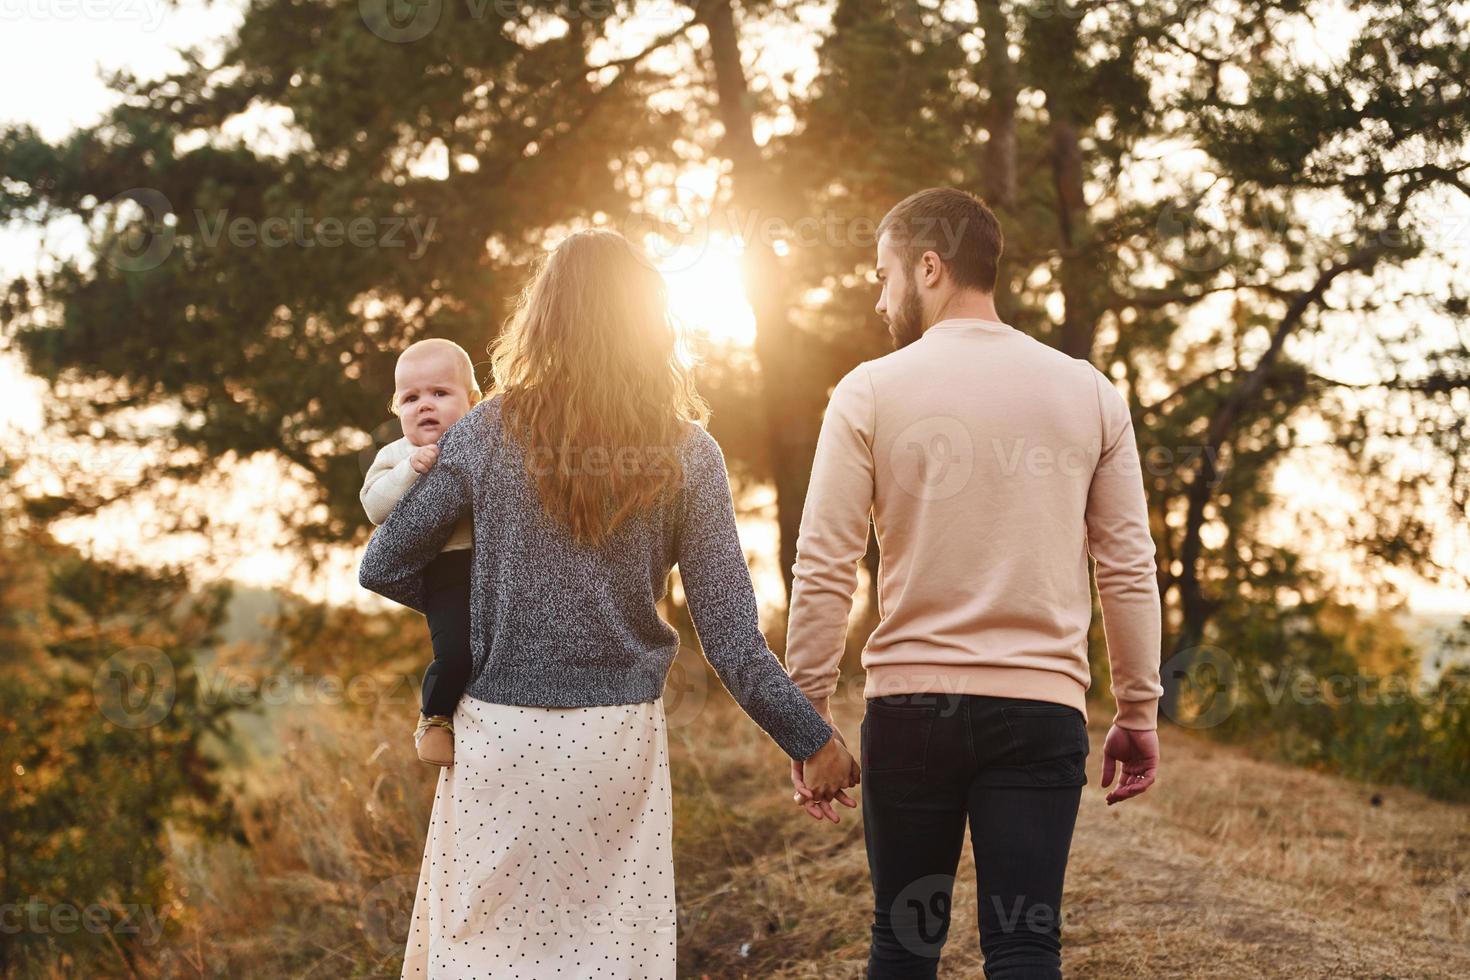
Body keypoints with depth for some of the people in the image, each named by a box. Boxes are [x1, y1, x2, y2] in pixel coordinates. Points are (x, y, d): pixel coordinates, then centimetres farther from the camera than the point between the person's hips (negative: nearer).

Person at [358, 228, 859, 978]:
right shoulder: (688, 456, -2)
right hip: (618, 744, 0)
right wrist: (811, 741, 5)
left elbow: (383, 568, 2)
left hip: (502, 736, 0)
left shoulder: (487, 433, -2)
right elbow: (730, 638, -4)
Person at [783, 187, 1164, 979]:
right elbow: (1128, 568, 4)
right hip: (1041, 708, 1)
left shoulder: (870, 392, -1)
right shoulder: (1088, 393, 5)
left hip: (910, 704, -1)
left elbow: (823, 571, -4)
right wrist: (1138, 712, 11)